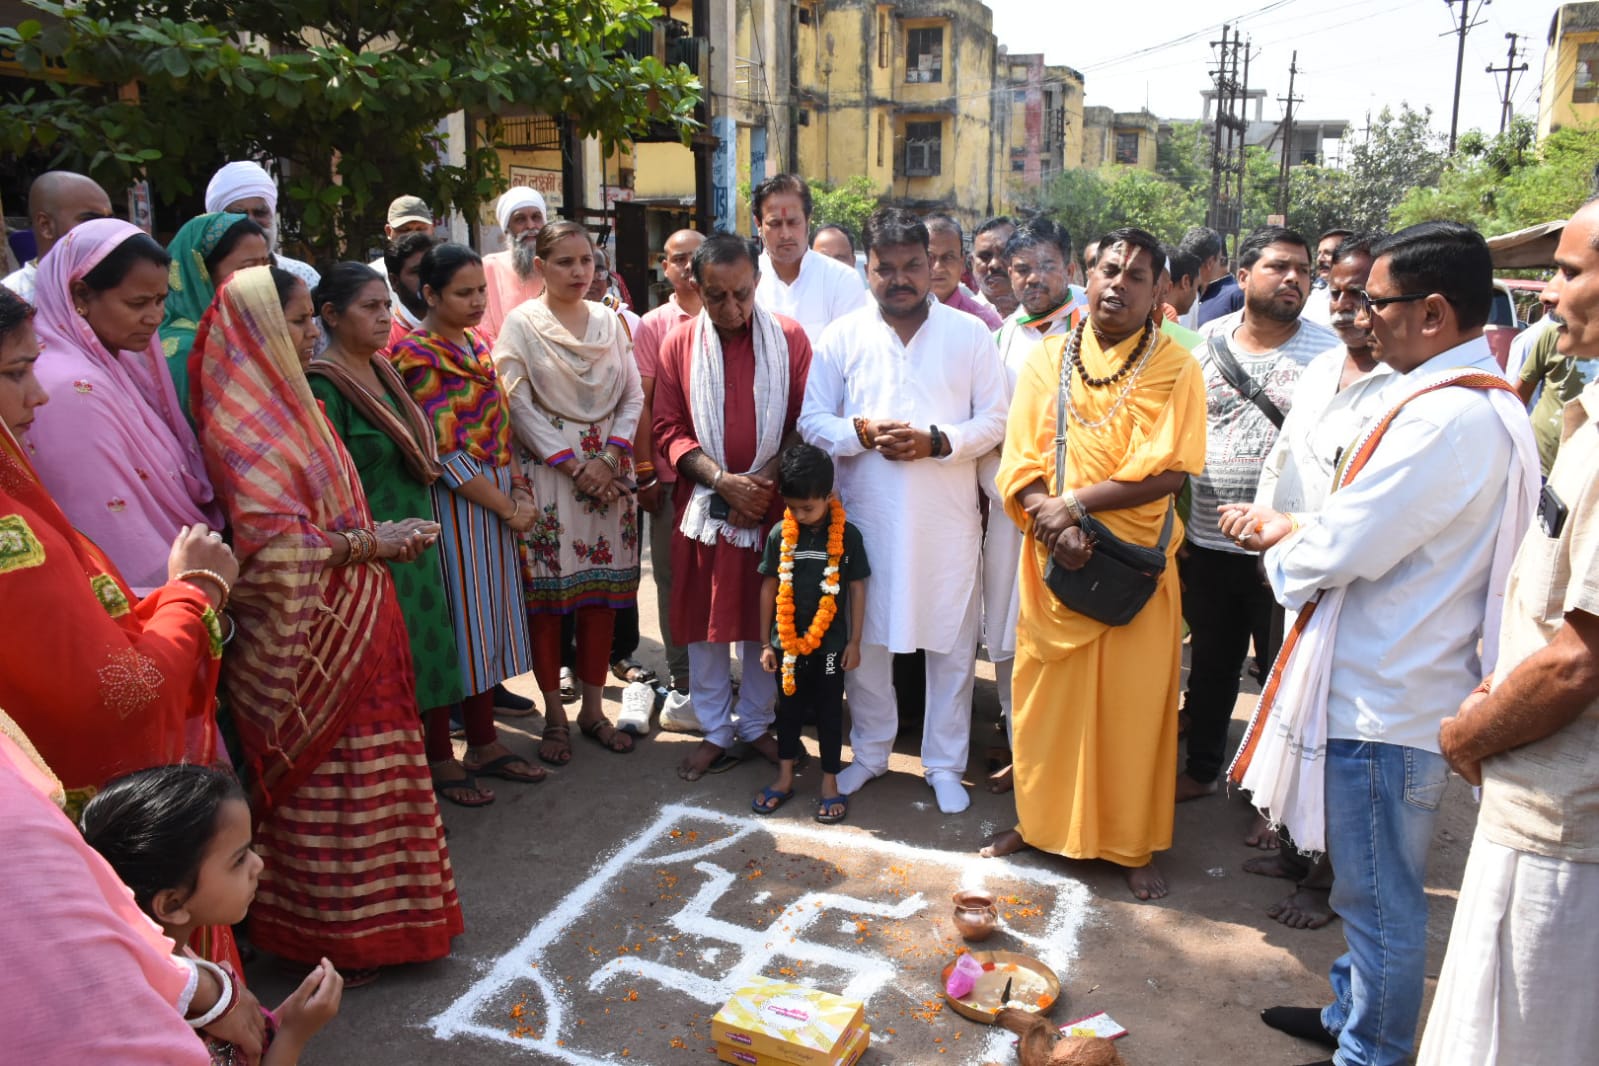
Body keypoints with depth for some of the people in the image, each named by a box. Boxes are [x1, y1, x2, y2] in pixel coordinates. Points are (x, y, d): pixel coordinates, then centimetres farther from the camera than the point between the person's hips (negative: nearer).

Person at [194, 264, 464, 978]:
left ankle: (365, 908, 33)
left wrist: (385, 533, 7)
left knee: (360, 776, 18)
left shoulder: (290, 405, 12)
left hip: (349, 626, 9)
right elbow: (273, 543, -26)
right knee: (325, 784, 4)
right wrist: (370, 545, -19)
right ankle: (326, 933, 21)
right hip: (301, 640, -9)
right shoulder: (241, 427, -18)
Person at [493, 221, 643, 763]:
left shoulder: (611, 320, 9)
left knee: (604, 589, 6)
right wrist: (573, 464, -12)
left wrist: (608, 457, -8)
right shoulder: (521, 323, -1)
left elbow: (633, 395, 6)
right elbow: (518, 404, -8)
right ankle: (554, 715, 12)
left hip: (609, 469, 4)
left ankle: (593, 708, 18)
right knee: (547, 593, 0)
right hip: (547, 472, -3)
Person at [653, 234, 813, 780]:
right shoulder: (679, 344, 0)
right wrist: (723, 480, -13)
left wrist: (767, 480, -13)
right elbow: (669, 429, 0)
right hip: (704, 504, 1)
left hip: (772, 504, 0)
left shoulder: (790, 338, -1)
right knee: (704, 622, 8)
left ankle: (756, 724, 27)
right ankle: (715, 732, 23)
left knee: (765, 620, 10)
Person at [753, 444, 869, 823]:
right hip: (788, 641, 2)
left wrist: (854, 641, 0)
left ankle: (830, 783, 23)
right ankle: (784, 778, 29)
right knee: (788, 709, 15)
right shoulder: (780, 534, -4)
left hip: (830, 642, -2)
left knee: (829, 713, 10)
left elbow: (857, 588, -1)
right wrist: (766, 642, 3)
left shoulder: (847, 535, -8)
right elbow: (768, 587, 2)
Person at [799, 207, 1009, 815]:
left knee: (952, 643, 7)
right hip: (867, 516, 1)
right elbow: (813, 421, 4)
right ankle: (870, 752, 31)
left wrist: (938, 441, -15)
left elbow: (994, 420, 1)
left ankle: (945, 763, 25)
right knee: (866, 639, 11)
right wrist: (861, 432, -15)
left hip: (948, 519, 0)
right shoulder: (842, 336, 4)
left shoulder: (970, 334, 3)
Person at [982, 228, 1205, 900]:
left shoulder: (1175, 368, -3)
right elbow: (1021, 466, 0)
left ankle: (1133, 845, 23)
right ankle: (1040, 820, 30)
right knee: (1044, 694, 11)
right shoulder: (1046, 360, 5)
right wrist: (1055, 522, -18)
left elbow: (1166, 471, -13)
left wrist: (1073, 504, -17)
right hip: (1052, 560, 3)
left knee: (1133, 705, 6)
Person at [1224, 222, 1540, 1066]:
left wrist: (1280, 550, -3)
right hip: (1395, 688, 10)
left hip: (1384, 702, -10)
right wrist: (1294, 529, 2)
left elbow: (1339, 552, -23)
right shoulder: (1481, 403, 10)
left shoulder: (1448, 418, -24)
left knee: (1380, 900, 8)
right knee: (1372, 889, 25)